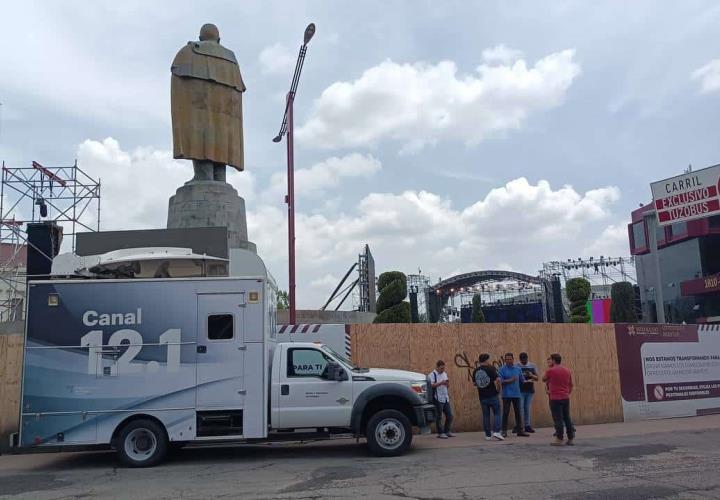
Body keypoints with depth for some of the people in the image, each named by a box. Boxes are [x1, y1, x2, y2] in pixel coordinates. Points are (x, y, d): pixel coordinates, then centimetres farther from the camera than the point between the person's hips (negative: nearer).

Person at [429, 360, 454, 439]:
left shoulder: (445, 374, 17)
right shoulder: (432, 375, -5)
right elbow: (431, 385, -19)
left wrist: (447, 383, -1)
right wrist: (440, 383, -26)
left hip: (446, 398, 7)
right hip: (438, 399, -7)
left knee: (449, 416, 8)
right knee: (439, 417, -3)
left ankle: (447, 431, 21)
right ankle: (440, 433, 5)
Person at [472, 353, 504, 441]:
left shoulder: (476, 371, 6)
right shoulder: (491, 368, -9)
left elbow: (475, 383, 13)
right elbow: (498, 380, -18)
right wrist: (498, 389, -5)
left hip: (482, 397, 4)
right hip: (492, 395, -4)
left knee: (486, 415, 9)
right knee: (497, 413, 6)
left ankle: (488, 435, 11)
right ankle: (496, 431, -7)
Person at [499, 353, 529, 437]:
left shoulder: (518, 369, 10)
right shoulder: (502, 369, -3)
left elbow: (522, 380, 15)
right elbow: (500, 381, -10)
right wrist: (510, 380, -16)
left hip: (516, 394, 4)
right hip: (506, 394, -4)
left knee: (518, 412, 7)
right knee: (505, 413, 0)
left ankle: (520, 430, 13)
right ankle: (504, 431, 7)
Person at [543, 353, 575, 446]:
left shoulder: (551, 370, -10)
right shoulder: (567, 371, 8)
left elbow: (544, 379, 5)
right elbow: (571, 385, 14)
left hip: (555, 398, -6)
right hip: (566, 398, 6)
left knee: (558, 419, -2)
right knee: (567, 418, 11)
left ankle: (559, 439, -1)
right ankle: (570, 438, 13)